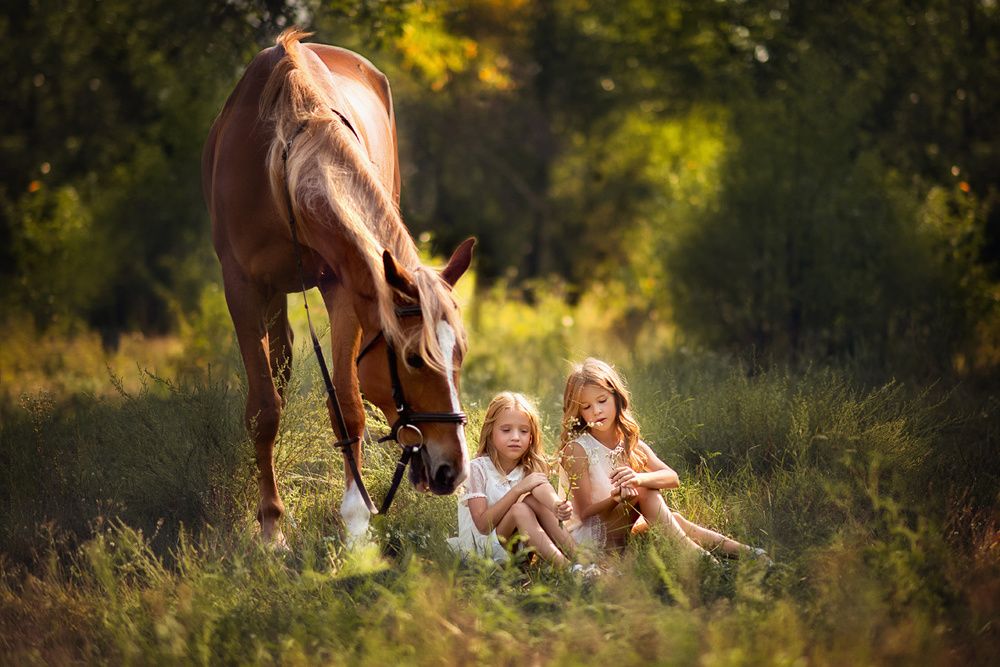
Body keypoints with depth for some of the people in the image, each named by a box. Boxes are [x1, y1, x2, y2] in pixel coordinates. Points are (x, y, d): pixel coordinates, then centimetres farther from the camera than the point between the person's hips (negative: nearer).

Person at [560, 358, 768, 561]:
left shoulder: (630, 443, 7)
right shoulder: (576, 450, -12)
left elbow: (673, 478, -9)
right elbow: (586, 513, -14)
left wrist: (639, 478, -30)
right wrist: (615, 500, -35)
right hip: (591, 537, -6)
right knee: (645, 493, -22)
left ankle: (742, 551, -8)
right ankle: (694, 554, -26)